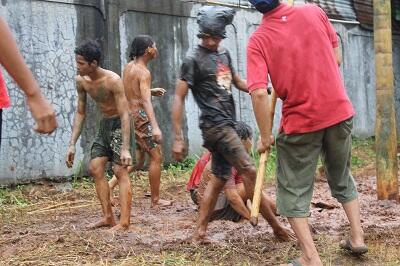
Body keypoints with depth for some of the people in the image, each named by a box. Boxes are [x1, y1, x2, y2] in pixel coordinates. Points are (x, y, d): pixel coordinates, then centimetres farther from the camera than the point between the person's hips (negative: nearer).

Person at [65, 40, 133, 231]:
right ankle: (108, 217, 11)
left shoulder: (113, 80, -26)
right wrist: (72, 144, 1)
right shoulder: (81, 81, -6)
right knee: (95, 169, 3)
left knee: (120, 170, -13)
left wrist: (125, 148, -31)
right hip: (104, 124, 7)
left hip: (119, 124, -7)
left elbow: (124, 115, -26)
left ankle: (124, 222, -14)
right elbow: (80, 113, 4)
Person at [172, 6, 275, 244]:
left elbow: (237, 81, 26)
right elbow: (179, 98, -9)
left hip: (227, 125, 8)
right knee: (249, 171, -9)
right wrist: (178, 138, -14)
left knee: (220, 178, 10)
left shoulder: (224, 55, 14)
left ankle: (200, 233, 16)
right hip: (215, 125, -8)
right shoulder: (193, 60, -8)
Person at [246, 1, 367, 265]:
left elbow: (259, 93, -19)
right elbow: (336, 59, 5)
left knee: (294, 191, 11)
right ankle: (357, 237, 28)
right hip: (340, 112, 4)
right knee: (342, 178, 25)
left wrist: (265, 137, -9)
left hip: (300, 122, -3)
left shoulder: (258, 40, -11)